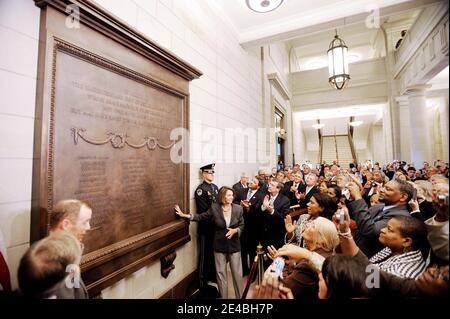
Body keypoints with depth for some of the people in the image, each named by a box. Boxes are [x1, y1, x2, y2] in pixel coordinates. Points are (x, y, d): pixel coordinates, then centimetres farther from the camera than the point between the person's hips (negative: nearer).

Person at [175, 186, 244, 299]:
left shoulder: (238, 208, -10)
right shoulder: (214, 207, -11)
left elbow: (242, 226, -1)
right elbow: (201, 217, -2)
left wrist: (235, 230, -22)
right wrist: (185, 215, -8)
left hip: (234, 245, 0)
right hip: (219, 245, 0)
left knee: (237, 273, 12)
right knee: (220, 273, 14)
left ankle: (240, 296, 35)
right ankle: (223, 296, 35)